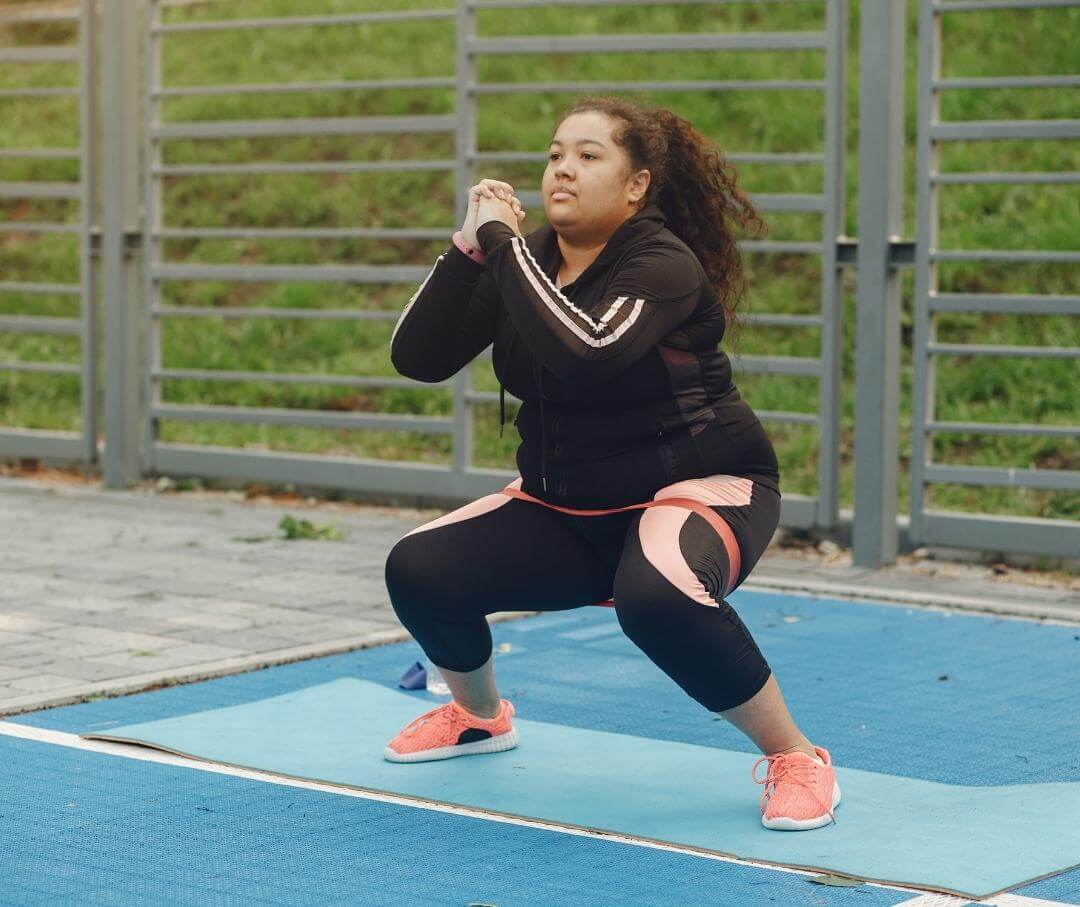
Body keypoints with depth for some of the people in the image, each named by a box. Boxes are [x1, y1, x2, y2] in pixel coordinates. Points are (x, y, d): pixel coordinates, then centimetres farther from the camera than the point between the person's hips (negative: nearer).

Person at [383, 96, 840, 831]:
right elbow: (418, 357, -5)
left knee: (657, 596, -39)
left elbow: (586, 354, -39)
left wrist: (501, 242, -30)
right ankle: (479, 716, 24)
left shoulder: (663, 264, -19)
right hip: (567, 507, 7)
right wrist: (470, 247, -15)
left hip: (695, 487, -7)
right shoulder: (529, 259, 1)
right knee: (419, 570, -8)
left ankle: (796, 760, -18)